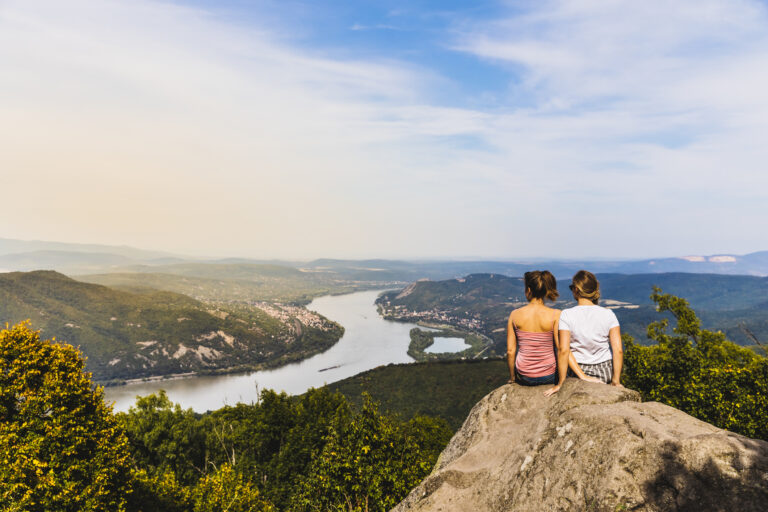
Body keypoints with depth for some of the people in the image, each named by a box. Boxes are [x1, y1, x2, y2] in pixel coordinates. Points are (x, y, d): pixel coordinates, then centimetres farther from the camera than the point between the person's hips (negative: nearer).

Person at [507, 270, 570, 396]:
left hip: (524, 377, 1)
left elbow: (510, 351, -8)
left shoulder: (515, 315, -12)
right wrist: (559, 384, -13)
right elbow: (563, 350, -20)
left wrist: (512, 377, 7)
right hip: (549, 376, 0)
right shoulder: (555, 315, -16)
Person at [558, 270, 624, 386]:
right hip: (605, 372, 1)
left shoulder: (566, 315, -13)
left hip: (578, 369, -1)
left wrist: (583, 376, -18)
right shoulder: (608, 314, -9)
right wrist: (616, 380, -9)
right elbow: (618, 350, -14)